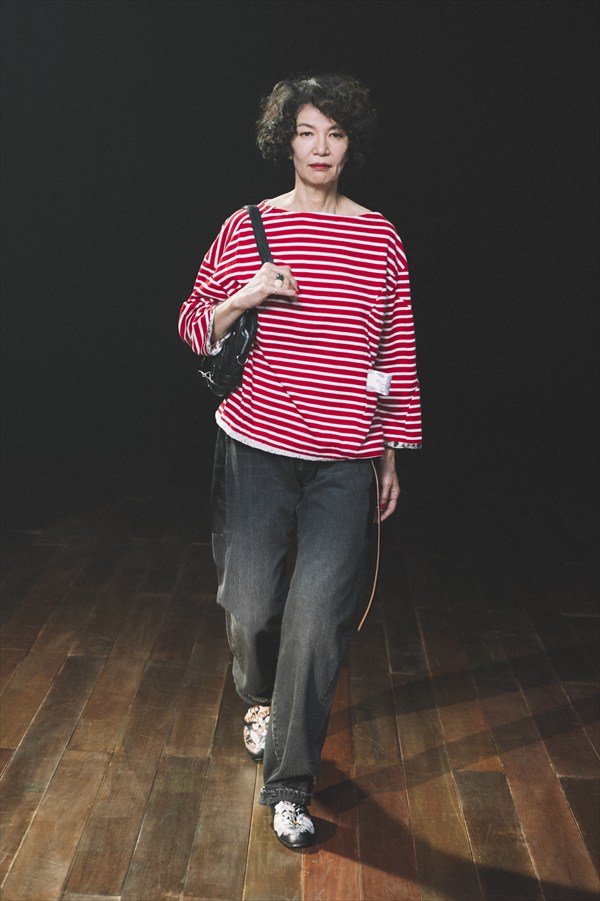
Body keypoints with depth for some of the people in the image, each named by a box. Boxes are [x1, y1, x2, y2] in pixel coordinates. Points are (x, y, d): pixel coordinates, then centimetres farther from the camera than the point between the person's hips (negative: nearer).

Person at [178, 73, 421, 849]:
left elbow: (397, 350, 9)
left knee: (320, 612, -6)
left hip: (344, 462, 0)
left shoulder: (380, 237, 6)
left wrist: (392, 453, 9)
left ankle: (289, 785, 10)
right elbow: (193, 330, 8)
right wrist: (242, 298, -13)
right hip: (255, 449, 0)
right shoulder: (247, 228, 4)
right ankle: (260, 698, 41)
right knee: (250, 601, 6)